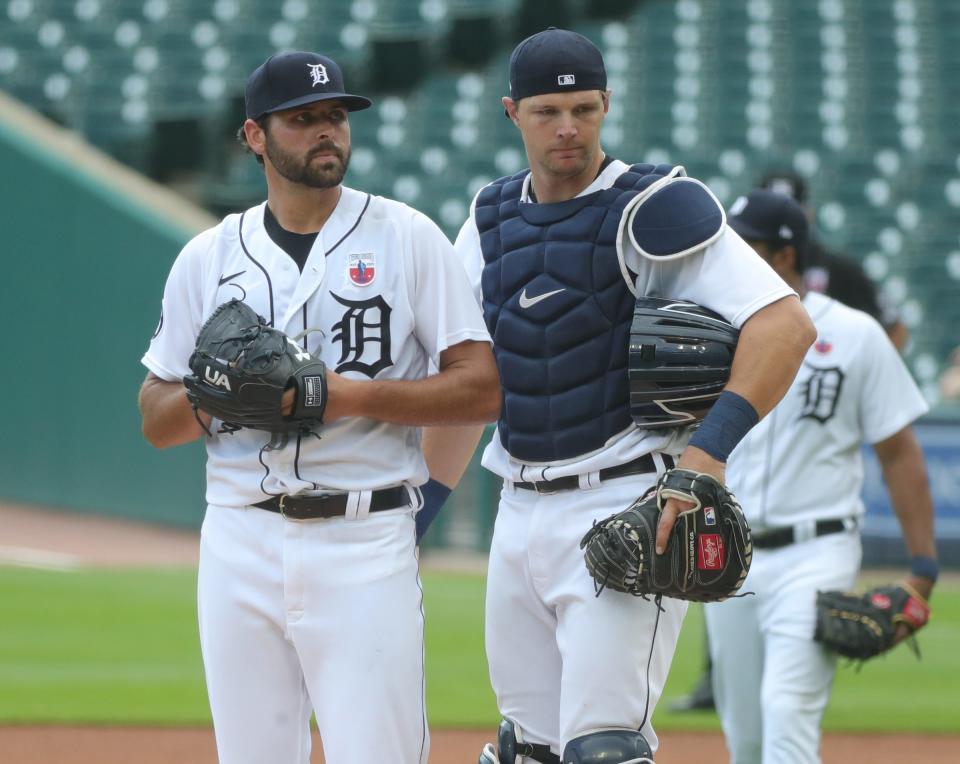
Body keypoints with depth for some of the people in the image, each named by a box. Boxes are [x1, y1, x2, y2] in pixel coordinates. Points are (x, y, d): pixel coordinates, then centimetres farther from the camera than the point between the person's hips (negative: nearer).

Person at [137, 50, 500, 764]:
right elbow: (156, 422, 13)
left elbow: (481, 389, -4)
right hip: (241, 539, 3)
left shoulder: (408, 238, 2)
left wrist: (350, 393, -15)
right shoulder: (208, 257, 11)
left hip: (367, 543, -3)